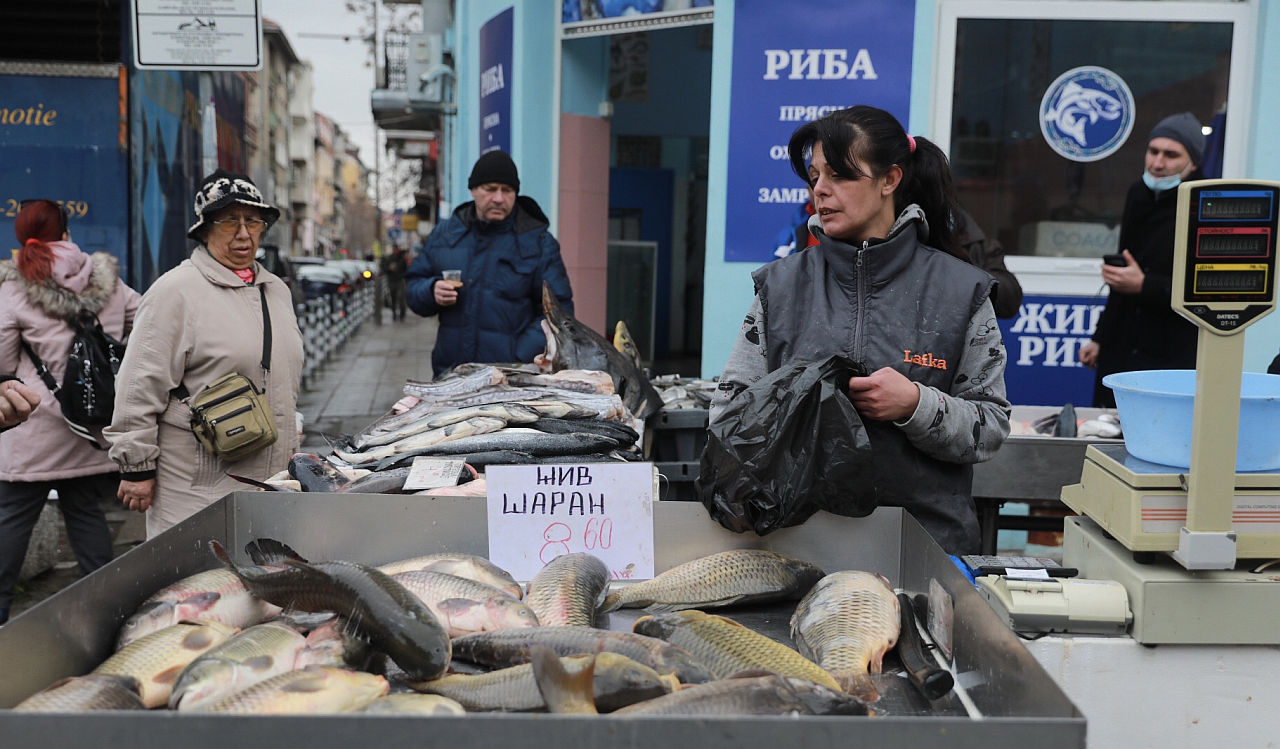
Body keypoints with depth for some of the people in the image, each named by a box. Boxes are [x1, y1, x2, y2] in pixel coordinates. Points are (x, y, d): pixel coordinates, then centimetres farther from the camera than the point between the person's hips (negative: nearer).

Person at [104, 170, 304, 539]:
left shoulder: (275, 289, 15)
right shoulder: (175, 291, -8)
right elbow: (140, 389, -9)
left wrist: (290, 449, 26)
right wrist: (136, 468, -10)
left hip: (267, 479, 6)